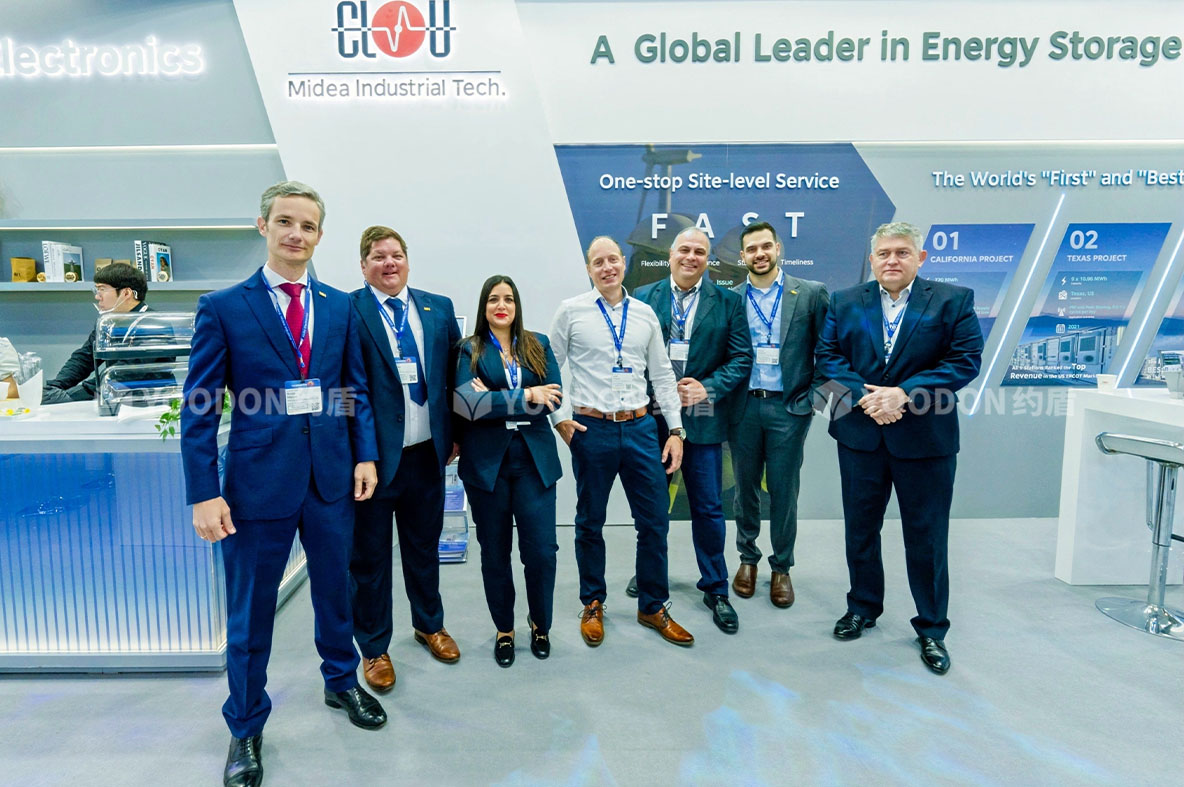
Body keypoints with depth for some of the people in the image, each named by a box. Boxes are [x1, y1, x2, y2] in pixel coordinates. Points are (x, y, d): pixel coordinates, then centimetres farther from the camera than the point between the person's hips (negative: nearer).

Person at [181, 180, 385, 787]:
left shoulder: (339, 306, 6)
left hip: (331, 475, 3)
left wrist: (365, 454, 1)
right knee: (250, 611, 10)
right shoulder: (223, 308, -4)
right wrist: (203, 494, -10)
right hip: (259, 478, -3)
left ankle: (342, 681, 44)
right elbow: (200, 408, -5)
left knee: (335, 589, 19)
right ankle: (245, 729, 33)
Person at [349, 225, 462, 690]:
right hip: (372, 456, -4)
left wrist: (454, 434, 8)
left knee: (425, 547, 21)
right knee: (369, 557, 12)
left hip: (426, 454, 4)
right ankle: (373, 647, 32)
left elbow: (454, 373, 10)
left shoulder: (439, 309, 6)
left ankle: (429, 624, 44)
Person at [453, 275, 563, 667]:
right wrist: (525, 396, -14)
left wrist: (494, 400, -11)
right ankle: (504, 630, 30)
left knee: (541, 548, 0)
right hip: (487, 461, -1)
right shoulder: (469, 350, 3)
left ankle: (540, 625, 26)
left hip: (535, 458, 1)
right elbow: (466, 403, -12)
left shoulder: (539, 345, 9)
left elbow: (552, 399, -3)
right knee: (495, 552, 10)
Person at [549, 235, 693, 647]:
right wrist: (560, 419, -5)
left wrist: (675, 429, 6)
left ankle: (652, 606, 25)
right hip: (591, 429, -2)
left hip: (639, 428, 3)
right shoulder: (571, 311, 0)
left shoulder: (645, 314, 8)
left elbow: (662, 375, 10)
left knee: (655, 520, 6)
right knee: (590, 522, 10)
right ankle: (592, 604, 30)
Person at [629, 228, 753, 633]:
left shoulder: (728, 302, 3)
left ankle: (715, 589, 22)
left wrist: (708, 388, -13)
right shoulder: (643, 297, 3)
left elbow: (741, 358, 0)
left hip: (703, 418, -1)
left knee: (708, 508, 5)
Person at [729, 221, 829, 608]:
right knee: (745, 487, 12)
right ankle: (748, 558, 30)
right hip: (743, 406, 2)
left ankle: (781, 568, 24)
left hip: (788, 407, -1)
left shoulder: (811, 293, 0)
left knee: (784, 491, 7)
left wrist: (815, 395, -6)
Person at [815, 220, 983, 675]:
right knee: (860, 529, 15)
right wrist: (863, 396, -15)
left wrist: (904, 393, -18)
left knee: (927, 537, 7)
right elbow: (828, 356, 0)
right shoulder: (845, 303, 5)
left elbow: (966, 360, -9)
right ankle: (863, 607, 35)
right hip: (859, 434, 3)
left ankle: (932, 628, 25)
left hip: (925, 437, -2)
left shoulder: (953, 300, -1)